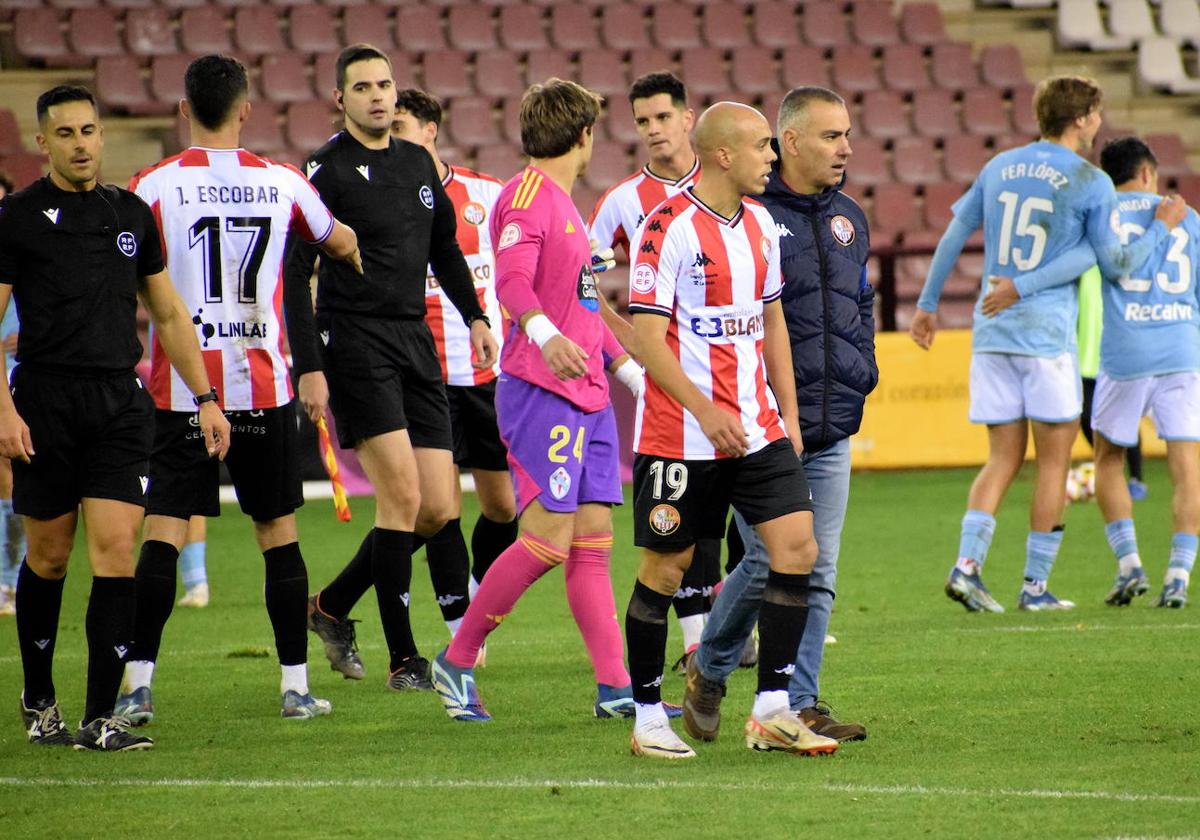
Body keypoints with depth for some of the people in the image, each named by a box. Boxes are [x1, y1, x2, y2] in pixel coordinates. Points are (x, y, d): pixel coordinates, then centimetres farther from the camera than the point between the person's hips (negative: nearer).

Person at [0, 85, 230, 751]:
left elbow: (169, 313, 19)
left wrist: (205, 398, 14)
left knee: (116, 549, -9)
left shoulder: (132, 214, 11)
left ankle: (100, 718, -8)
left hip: (120, 404, 3)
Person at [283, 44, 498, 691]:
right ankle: (402, 658, -7)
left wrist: (474, 316, 16)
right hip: (352, 340, -7)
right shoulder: (325, 170, -6)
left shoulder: (419, 164, 14)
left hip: (415, 341, 7)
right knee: (403, 495, -14)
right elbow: (295, 276, -8)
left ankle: (332, 606, 21)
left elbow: (444, 249, 28)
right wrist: (308, 367, -14)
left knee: (438, 508, 2)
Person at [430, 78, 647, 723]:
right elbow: (511, 278, -26)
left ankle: (615, 687, 2)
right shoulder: (527, 195, -9)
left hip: (588, 394, 9)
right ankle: (456, 662, -1)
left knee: (593, 538, 4)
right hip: (541, 391, -9)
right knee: (548, 538, -12)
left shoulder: (564, 205, 22)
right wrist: (546, 336, -43)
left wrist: (633, 371, 32)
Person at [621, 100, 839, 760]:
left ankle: (772, 711, -1)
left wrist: (787, 413, 14)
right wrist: (706, 413, -20)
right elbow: (646, 335, -15)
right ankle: (647, 716, 14)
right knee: (665, 568, 1)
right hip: (679, 433, -7)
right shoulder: (668, 227, -12)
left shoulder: (760, 224, 11)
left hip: (756, 428, 7)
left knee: (796, 547, -5)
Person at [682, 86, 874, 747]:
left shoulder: (849, 219, 14)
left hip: (832, 429, 6)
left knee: (818, 573, 3)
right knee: (767, 564, -7)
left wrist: (860, 369, 11)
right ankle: (708, 674, 17)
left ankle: (799, 705, 7)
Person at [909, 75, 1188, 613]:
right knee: (1054, 460, 5)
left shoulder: (1000, 167, 10)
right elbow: (1113, 261, 1)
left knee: (1003, 458, 9)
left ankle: (967, 563, -10)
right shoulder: (1091, 183, -5)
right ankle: (1036, 586, 4)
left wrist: (927, 305, 20)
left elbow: (954, 236, 13)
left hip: (991, 329, 5)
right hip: (1046, 331, -5)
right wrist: (1161, 228, 16)